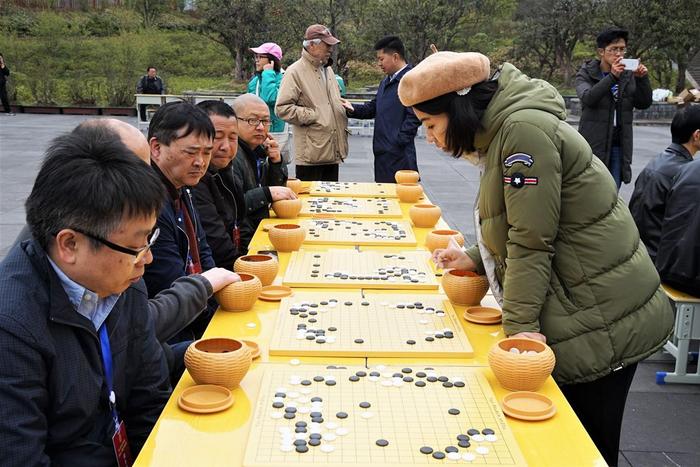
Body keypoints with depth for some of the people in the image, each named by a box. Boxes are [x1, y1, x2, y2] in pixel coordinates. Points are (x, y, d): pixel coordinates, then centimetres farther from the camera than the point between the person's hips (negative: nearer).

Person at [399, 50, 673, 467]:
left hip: (601, 327, -10)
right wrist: (476, 259, 7)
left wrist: (519, 325, -16)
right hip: (581, 319, 10)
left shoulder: (524, 131, -19)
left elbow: (532, 241, -20)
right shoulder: (502, 132, 12)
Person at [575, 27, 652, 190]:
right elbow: (587, 98, -19)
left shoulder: (628, 76, 12)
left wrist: (642, 79, -10)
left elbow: (644, 103, 6)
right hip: (594, 145, -3)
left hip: (619, 147, 4)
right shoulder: (586, 74, 0)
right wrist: (612, 76, -28)